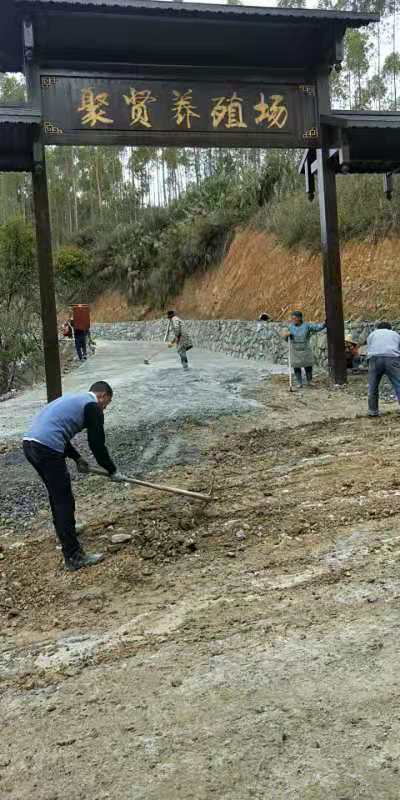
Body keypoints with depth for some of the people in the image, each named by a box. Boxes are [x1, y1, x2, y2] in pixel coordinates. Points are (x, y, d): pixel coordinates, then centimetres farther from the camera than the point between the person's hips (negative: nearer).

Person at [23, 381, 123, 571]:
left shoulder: (73, 399, 29)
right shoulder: (93, 407, 2)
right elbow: (97, 445, 1)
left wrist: (77, 458, 34)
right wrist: (113, 471, 14)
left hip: (29, 443, 9)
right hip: (47, 449, -9)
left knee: (56, 494, 27)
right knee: (64, 501, -4)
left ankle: (66, 529, 47)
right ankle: (73, 557, -2)